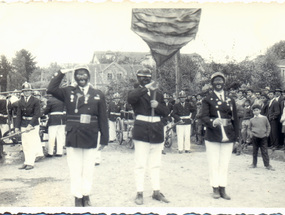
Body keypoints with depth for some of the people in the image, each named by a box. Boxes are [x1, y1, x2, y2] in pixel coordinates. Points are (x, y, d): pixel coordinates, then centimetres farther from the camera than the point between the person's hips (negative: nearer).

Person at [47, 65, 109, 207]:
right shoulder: (68, 92, 7)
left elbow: (103, 118, 4)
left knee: (88, 170, 9)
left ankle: (86, 195, 25)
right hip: (72, 138, 0)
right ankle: (78, 198, 18)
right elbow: (51, 89, -8)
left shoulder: (98, 95, 6)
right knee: (75, 170, 5)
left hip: (90, 138, 0)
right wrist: (61, 73, -5)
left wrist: (104, 139, 1)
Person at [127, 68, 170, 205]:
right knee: (140, 164, -3)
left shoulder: (158, 94, 18)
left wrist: (158, 105, -8)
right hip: (142, 131, -4)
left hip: (157, 131, 5)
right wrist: (146, 88, -29)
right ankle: (139, 193, 5)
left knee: (156, 164, 10)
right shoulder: (136, 93, 3)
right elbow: (130, 98, -23)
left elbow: (166, 112, 12)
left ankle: (156, 192, 19)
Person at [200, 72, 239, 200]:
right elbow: (204, 116, -6)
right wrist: (213, 121, -26)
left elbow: (235, 119, 14)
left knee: (225, 164, 6)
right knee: (213, 164, 2)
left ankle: (223, 189, 16)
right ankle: (215, 189, 13)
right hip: (212, 137, -3)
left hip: (228, 137, 3)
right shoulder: (207, 100, 4)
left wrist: (236, 136, 8)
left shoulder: (230, 100, 13)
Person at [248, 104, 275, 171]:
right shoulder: (252, 120, 3)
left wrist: (267, 133, 1)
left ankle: (267, 165, 5)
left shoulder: (264, 118, 1)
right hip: (255, 137, 1)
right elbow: (250, 128, 14)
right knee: (254, 151, 8)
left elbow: (268, 126, 8)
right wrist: (251, 134, 2)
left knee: (264, 151, -1)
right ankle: (254, 164, 19)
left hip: (263, 137, -1)